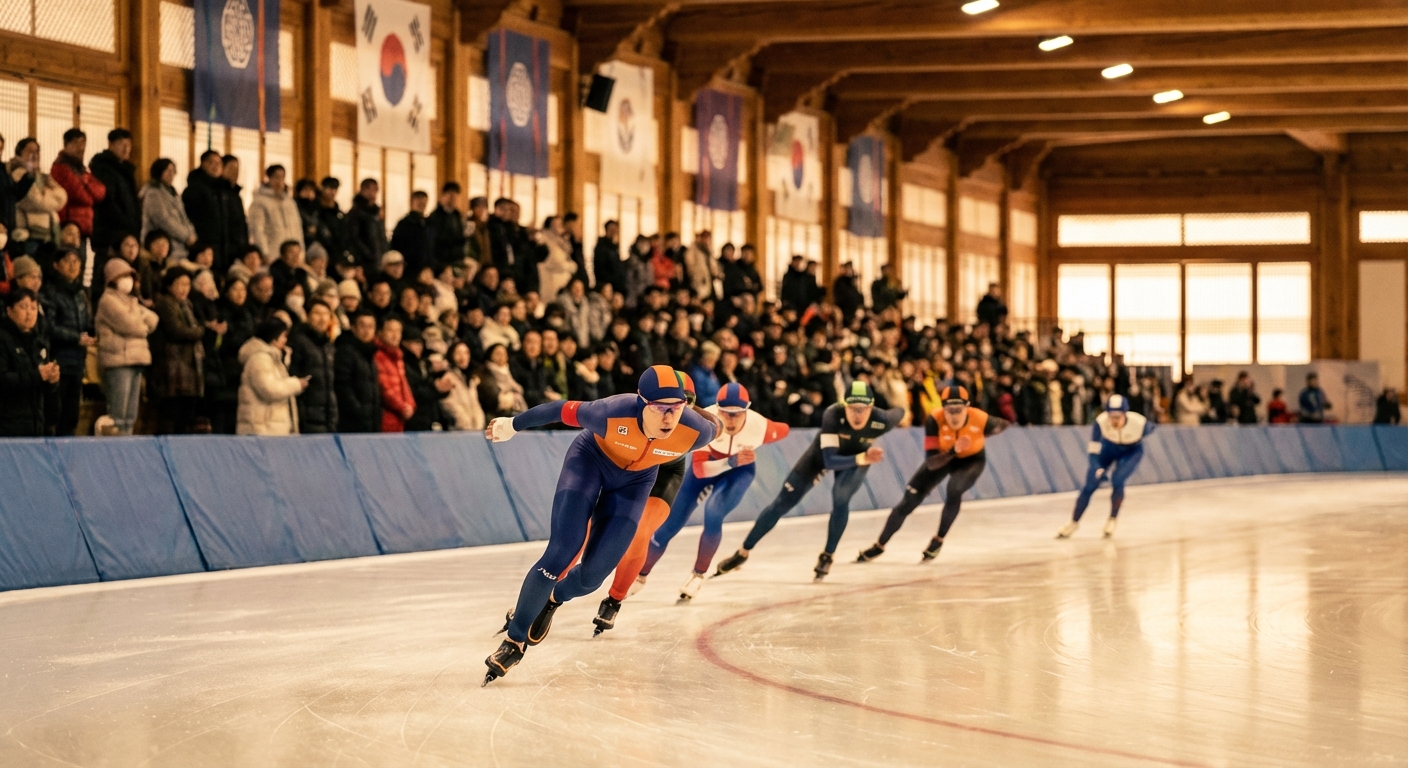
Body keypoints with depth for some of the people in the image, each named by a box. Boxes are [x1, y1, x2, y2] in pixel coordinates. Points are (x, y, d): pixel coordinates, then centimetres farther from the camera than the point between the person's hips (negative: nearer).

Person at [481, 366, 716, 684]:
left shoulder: (696, 431, -33)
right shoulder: (613, 413, -39)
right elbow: (565, 410, -21)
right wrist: (513, 425, -5)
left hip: (634, 480, 3)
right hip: (591, 459, -3)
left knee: (592, 574, -3)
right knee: (561, 554, -15)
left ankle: (553, 600, 33)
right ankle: (514, 640, 1)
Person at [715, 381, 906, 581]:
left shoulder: (881, 421, -35)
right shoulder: (832, 415, -41)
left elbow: (899, 412, -9)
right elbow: (829, 460, -42)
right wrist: (863, 458, -56)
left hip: (859, 455, 0)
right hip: (825, 451, 0)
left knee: (840, 498, -28)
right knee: (783, 503, 0)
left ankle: (827, 556, -6)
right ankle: (742, 553, 14)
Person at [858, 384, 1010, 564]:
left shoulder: (980, 420, -33)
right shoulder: (934, 421, -34)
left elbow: (1005, 424, -7)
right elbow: (931, 463, -34)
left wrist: (976, 438, -9)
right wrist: (953, 451, -50)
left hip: (971, 459, -1)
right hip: (943, 456, 1)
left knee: (954, 490, -31)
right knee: (910, 499, -2)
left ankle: (938, 541, -7)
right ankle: (879, 546, 16)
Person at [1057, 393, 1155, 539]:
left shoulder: (1139, 423, -35)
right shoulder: (1101, 422, -36)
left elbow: (1151, 427, -9)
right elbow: (1093, 452, -30)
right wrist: (1097, 469, -47)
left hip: (1131, 450, -1)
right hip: (1108, 448, 1)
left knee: (1117, 481, -23)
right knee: (1090, 485, -4)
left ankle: (1112, 520, 1)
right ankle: (1074, 522, 15)